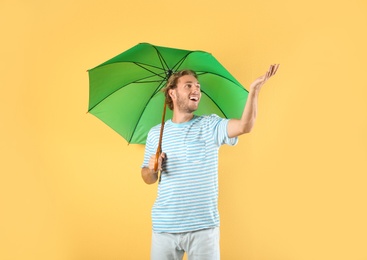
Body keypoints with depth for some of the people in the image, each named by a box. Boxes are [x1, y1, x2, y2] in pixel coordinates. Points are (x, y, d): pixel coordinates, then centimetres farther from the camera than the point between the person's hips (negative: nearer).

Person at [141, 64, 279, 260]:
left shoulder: (210, 125, 0)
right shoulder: (155, 133, 6)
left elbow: (245, 126, -19)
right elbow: (148, 179, 14)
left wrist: (253, 91, -31)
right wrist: (151, 169, -9)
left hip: (203, 227, -1)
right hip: (164, 228, 2)